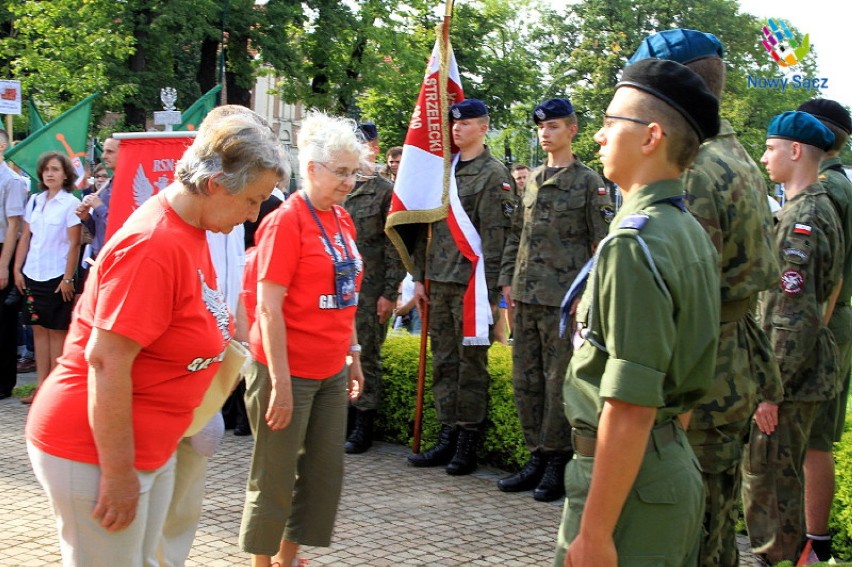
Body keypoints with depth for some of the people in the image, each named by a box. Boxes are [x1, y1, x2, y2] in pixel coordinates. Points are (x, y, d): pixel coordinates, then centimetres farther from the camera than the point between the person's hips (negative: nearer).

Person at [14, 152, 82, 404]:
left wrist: (68, 279, -13)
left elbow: (74, 244, -10)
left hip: (57, 277, -6)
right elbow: (25, 237, 13)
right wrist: (18, 269, 7)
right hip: (33, 275, 6)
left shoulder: (71, 204, -7)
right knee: (39, 329, 8)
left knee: (57, 331, 0)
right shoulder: (34, 201, 10)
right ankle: (41, 386, 14)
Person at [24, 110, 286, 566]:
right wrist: (118, 473, -22)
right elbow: (106, 361, -25)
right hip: (94, 453, -9)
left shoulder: (191, 231, 7)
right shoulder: (154, 245, -23)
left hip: (151, 448, 9)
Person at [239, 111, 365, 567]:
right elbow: (269, 307, -16)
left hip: (331, 372, 8)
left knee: (326, 473, 12)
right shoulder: (286, 222, -14)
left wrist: (353, 354, 15)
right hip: (289, 371, -8)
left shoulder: (342, 219, 9)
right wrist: (281, 382, -19)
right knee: (275, 477, 4)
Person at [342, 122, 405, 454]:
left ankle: (363, 427, 11)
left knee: (366, 356, 1)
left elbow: (395, 248, -6)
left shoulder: (385, 192, -3)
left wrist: (388, 293, -11)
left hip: (370, 290, -5)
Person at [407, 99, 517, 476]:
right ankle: (448, 436, 17)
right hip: (440, 284, 7)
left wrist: (488, 292, -15)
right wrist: (419, 277, 12)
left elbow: (496, 237, -10)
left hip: (471, 285, -6)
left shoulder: (494, 175, -5)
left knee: (471, 364, 0)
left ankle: (468, 442, 7)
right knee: (443, 363, 10)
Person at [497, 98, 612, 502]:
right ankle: (537, 457, 19)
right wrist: (508, 279, 12)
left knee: (559, 380, -2)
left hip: (564, 297, -6)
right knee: (525, 378, 9)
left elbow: (602, 242, -5)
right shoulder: (531, 180, 14)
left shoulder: (589, 182, -3)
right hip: (525, 294, 6)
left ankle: (557, 462, 7)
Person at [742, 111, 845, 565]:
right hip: (808, 372, 10)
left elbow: (795, 316, -24)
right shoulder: (822, 209, 13)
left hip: (791, 375, -10)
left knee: (768, 479, -1)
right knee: (784, 475, 20)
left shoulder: (801, 220, -19)